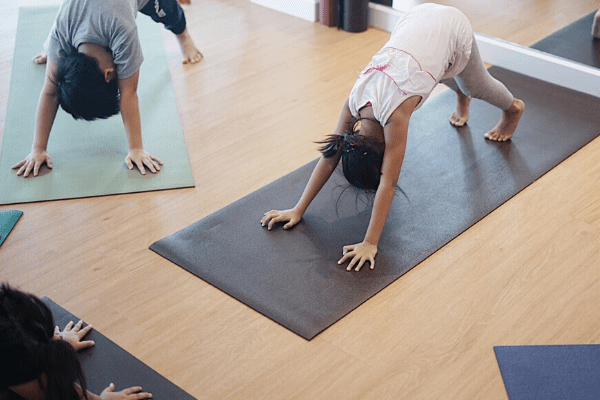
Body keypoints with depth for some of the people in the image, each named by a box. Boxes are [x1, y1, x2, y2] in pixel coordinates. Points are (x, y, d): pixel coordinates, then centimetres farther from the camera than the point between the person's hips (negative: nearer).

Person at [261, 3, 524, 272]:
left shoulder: (395, 113, -41)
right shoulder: (354, 101, -25)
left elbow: (388, 183, -39)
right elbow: (330, 155, -19)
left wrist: (370, 243, -39)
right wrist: (298, 210, -21)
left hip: (453, 28, -3)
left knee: (477, 86, 27)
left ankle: (512, 109, 59)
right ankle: (462, 100, 68)